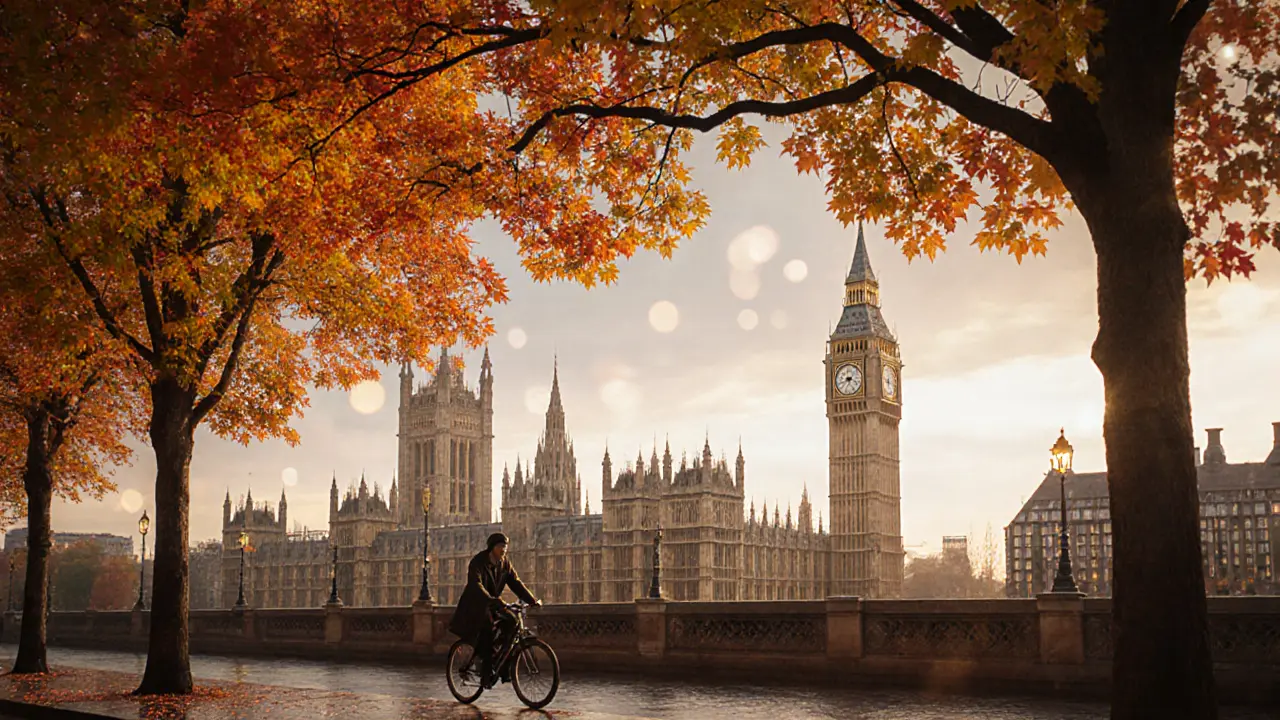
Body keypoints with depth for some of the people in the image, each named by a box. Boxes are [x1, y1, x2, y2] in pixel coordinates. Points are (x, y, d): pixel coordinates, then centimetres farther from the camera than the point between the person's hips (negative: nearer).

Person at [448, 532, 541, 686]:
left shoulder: (504, 564, 3)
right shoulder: (477, 562, -18)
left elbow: (516, 583, 0)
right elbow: (476, 585, -32)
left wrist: (533, 600, -12)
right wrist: (492, 600, -48)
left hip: (494, 604, 6)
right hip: (475, 606, -6)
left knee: (511, 621, -19)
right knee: (486, 632, -27)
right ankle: (486, 675, -21)